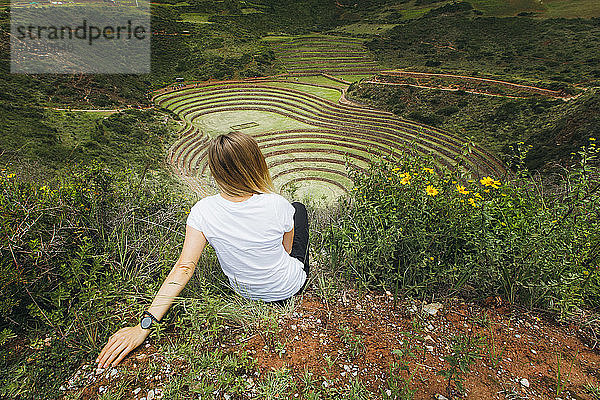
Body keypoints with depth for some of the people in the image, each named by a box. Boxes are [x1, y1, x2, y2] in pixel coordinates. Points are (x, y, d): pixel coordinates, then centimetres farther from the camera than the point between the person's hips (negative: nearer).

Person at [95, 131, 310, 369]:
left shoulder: (203, 212, -25)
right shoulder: (278, 205, -29)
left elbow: (184, 267, -28)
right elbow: (286, 249, -12)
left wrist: (144, 324, -22)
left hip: (245, 291, 2)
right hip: (290, 287, -2)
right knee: (298, 207, 20)